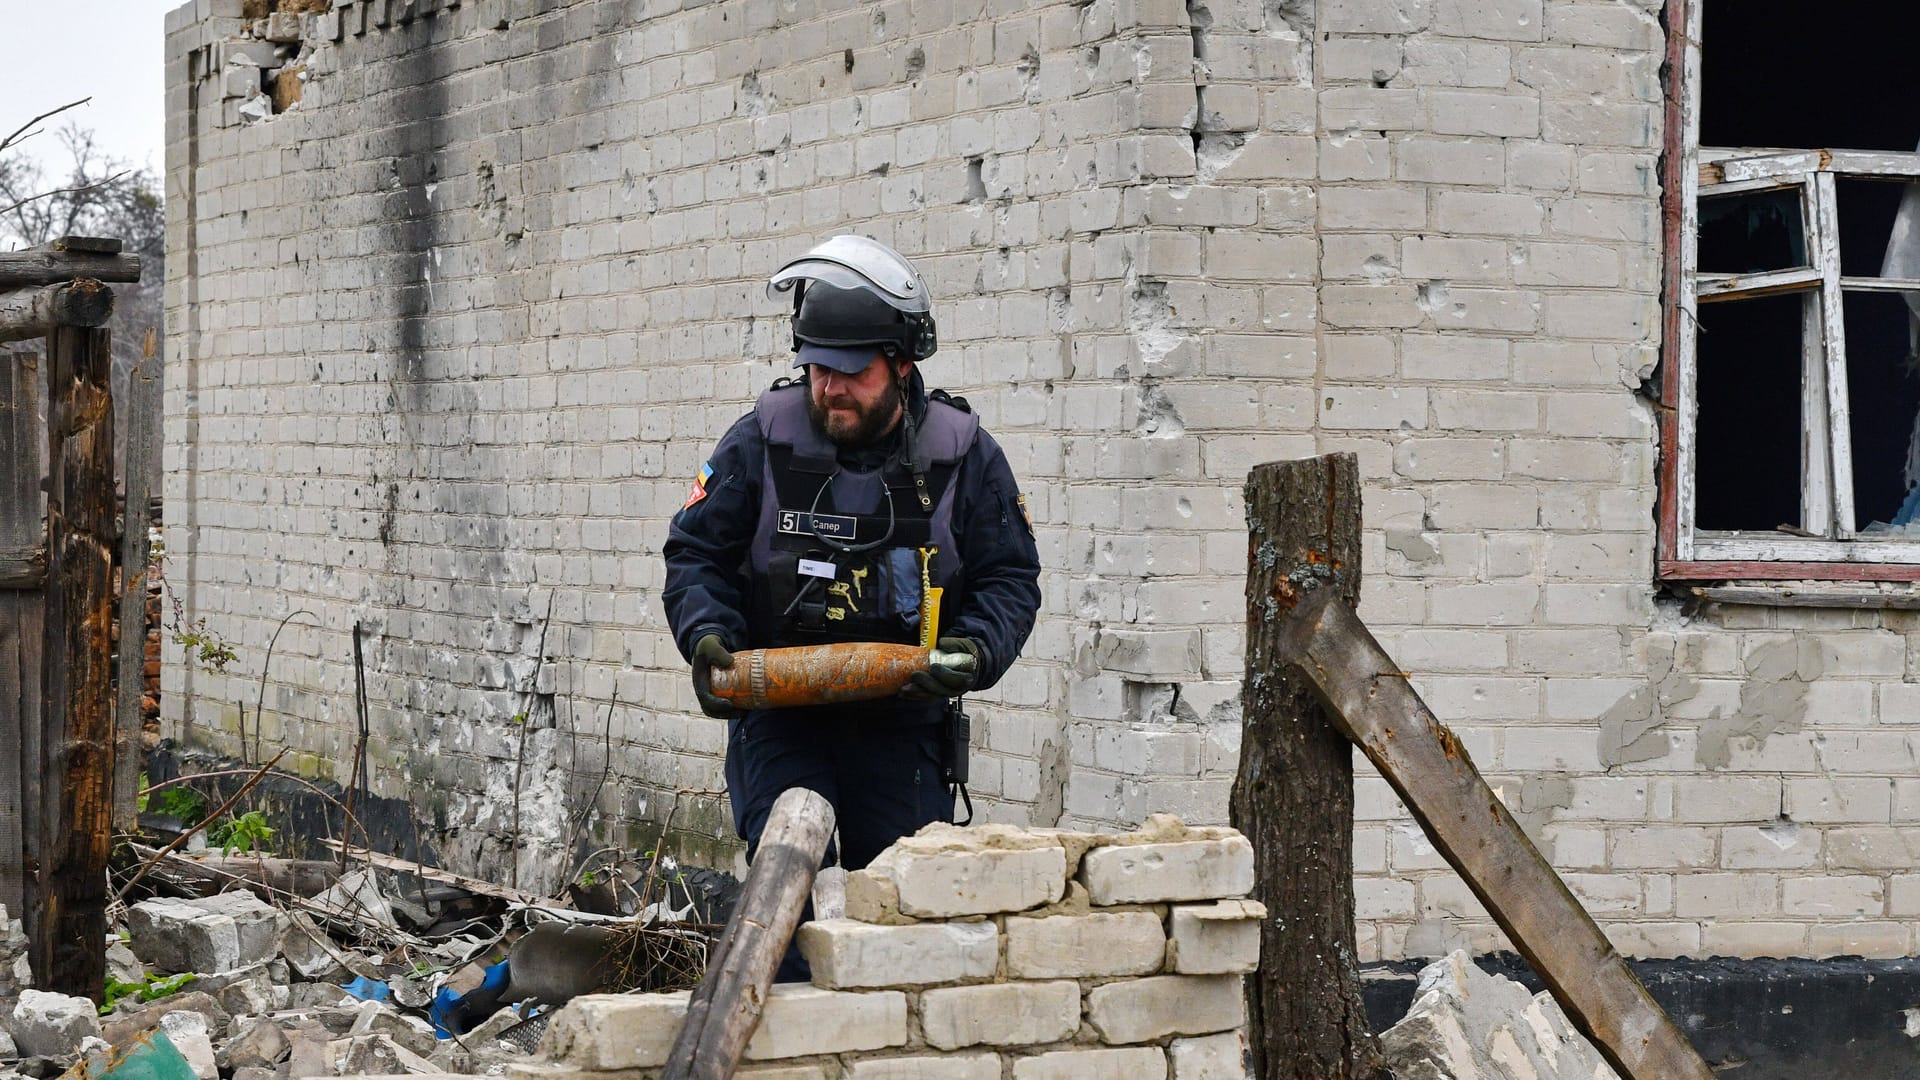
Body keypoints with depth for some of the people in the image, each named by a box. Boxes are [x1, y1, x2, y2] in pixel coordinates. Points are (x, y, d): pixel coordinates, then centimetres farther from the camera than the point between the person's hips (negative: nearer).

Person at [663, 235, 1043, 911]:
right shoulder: (762, 442, -2)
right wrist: (706, 634, -14)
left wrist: (977, 651, -17)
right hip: (780, 723, -1)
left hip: (903, 725, 1)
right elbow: (696, 554, 5)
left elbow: (1009, 578, 3)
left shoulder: (963, 456, -1)